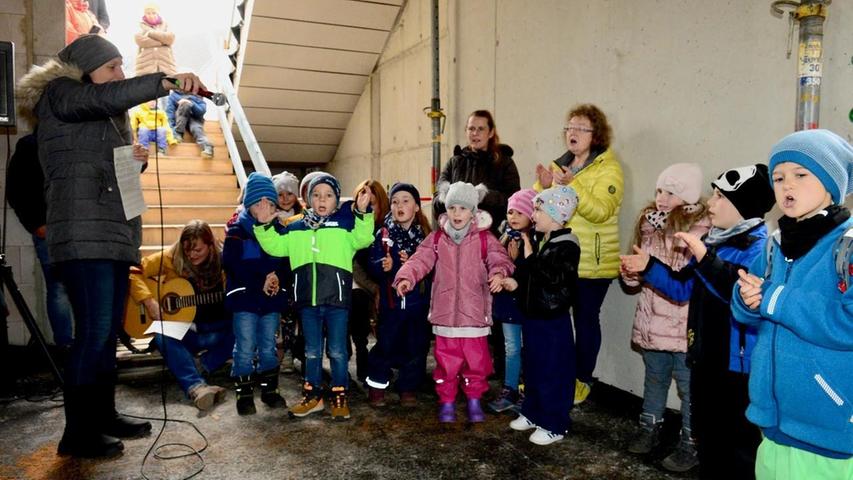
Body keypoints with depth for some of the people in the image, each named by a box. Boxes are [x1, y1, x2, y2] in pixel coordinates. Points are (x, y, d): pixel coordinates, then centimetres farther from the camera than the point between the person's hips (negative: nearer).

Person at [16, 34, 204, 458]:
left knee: (108, 332, 10)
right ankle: (77, 433, -3)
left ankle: (104, 416, 19)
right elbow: (108, 97, -19)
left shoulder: (105, 118, 26)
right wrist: (167, 82, -27)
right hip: (83, 235, -8)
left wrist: (135, 160, 8)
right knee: (93, 332, -11)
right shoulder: (59, 94, 2)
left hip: (114, 234, 9)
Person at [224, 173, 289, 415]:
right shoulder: (237, 229, -3)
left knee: (268, 347, 12)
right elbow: (231, 263, -12)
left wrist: (278, 278, -15)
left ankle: (269, 389, 24)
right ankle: (244, 393, 11)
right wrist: (260, 282, -18)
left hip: (273, 298, 3)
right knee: (245, 348, -1)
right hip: (244, 297, -3)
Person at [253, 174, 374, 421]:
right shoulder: (296, 229, 12)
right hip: (308, 301, 4)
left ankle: (340, 397, 19)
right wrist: (264, 226, 3)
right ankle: (312, 395, 28)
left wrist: (362, 213, -29)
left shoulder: (345, 225, 0)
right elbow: (275, 246, 15)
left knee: (337, 351, 6)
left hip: (337, 299, -3)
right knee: (312, 351, 15)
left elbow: (362, 239, -16)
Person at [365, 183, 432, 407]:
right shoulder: (383, 234, 2)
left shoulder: (426, 235, 0)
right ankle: (377, 385, 25)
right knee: (385, 345, 4)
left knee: (416, 347, 8)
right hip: (390, 300, 0)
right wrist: (383, 266, -24)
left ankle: (409, 388, 26)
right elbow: (372, 265, -3)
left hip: (418, 302, 1)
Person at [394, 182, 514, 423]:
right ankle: (447, 401, 27)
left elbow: (500, 259, -10)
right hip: (445, 312, 1)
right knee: (446, 360, 10)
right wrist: (405, 277, -22)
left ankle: (474, 400, 30)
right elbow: (420, 260, -5)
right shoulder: (436, 238, 3)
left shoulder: (485, 239, -2)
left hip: (474, 312, -1)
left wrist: (499, 273, -33)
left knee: (476, 360, 9)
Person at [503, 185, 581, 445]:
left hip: (553, 320, -8)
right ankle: (533, 413, 34)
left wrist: (530, 257, -24)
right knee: (532, 368, 19)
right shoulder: (537, 240, 8)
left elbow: (552, 279, -27)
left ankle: (555, 425, 15)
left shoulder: (566, 246, -17)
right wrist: (516, 282, 0)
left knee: (553, 373, 2)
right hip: (532, 315, 8)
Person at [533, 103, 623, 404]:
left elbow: (600, 211, -21)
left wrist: (571, 186, -31)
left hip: (591, 264, -5)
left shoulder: (608, 169, -6)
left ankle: (582, 380, 23)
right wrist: (543, 186, -12)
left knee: (585, 320, 7)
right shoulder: (560, 165, 12)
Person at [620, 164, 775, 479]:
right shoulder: (713, 240, 11)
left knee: (736, 441, 3)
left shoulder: (759, 245, -16)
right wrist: (648, 267, 4)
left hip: (738, 364, -9)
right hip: (706, 355, 9)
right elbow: (684, 288, 16)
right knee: (706, 433, 21)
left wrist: (705, 259, -33)